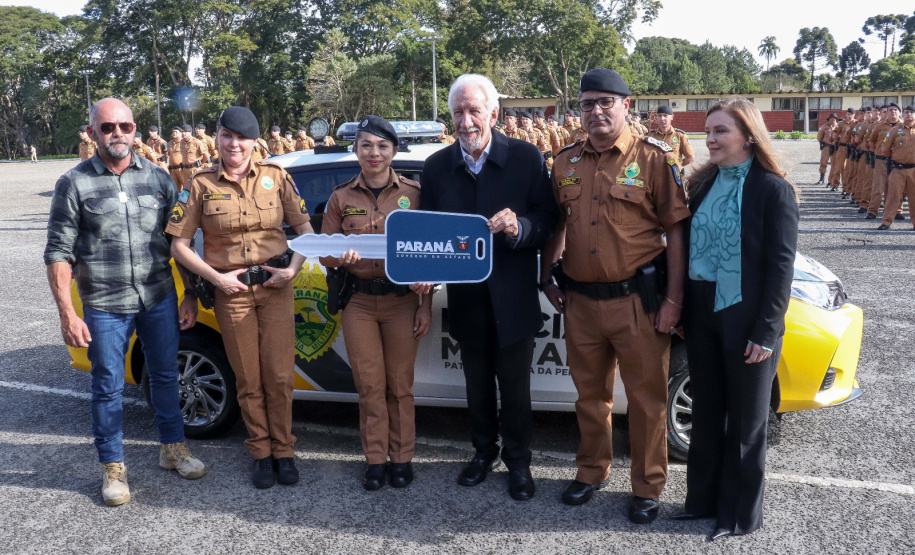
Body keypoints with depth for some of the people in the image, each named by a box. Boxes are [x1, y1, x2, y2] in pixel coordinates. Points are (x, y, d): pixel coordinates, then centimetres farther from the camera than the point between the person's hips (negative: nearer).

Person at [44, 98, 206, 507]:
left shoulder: (157, 178, 4)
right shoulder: (74, 184, -4)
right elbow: (59, 253, -4)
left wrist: (189, 295, 6)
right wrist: (67, 313, -10)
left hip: (160, 299, 2)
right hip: (105, 307, -2)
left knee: (165, 376, 14)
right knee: (108, 388, 7)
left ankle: (172, 448, 33)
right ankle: (112, 467, 23)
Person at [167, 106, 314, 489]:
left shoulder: (274, 177, 3)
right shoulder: (201, 185, 0)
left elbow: (304, 228, 6)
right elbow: (179, 244, 0)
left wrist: (293, 268, -8)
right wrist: (217, 278, -9)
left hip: (275, 287, 1)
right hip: (231, 291, 0)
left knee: (279, 375, 1)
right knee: (249, 380, 7)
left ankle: (283, 451, 18)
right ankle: (261, 454, 23)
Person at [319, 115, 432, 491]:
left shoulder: (413, 194, 1)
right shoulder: (342, 198, 4)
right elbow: (324, 252, 8)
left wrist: (426, 304, -1)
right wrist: (341, 257, -16)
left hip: (402, 301, -1)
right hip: (359, 303, 1)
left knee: (400, 385, 6)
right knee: (369, 385, 5)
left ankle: (401, 458, 20)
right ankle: (375, 459, 19)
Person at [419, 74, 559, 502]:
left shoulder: (526, 158, -9)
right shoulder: (436, 167, 0)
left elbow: (548, 222, -8)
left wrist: (519, 228, -28)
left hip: (512, 298, -3)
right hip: (465, 298, 3)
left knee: (514, 385, 10)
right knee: (477, 382, 19)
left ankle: (518, 462, 29)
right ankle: (484, 452, 39)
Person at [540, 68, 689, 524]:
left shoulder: (654, 158, -5)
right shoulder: (566, 162, 9)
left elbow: (676, 231, -7)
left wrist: (673, 300, -12)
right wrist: (547, 279, 12)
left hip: (637, 299, -4)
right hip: (580, 300, 4)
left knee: (646, 397, 6)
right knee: (590, 391, 17)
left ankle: (647, 487, 22)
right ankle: (592, 470, 35)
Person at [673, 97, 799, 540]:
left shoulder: (773, 189, -10)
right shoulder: (703, 183, 7)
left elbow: (781, 265, -12)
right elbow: (687, 247, 10)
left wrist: (766, 333, -15)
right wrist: (682, 309, 6)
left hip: (746, 319, -5)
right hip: (701, 315, 5)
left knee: (745, 420, 9)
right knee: (706, 411, 15)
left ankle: (740, 513, 24)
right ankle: (704, 498, 31)